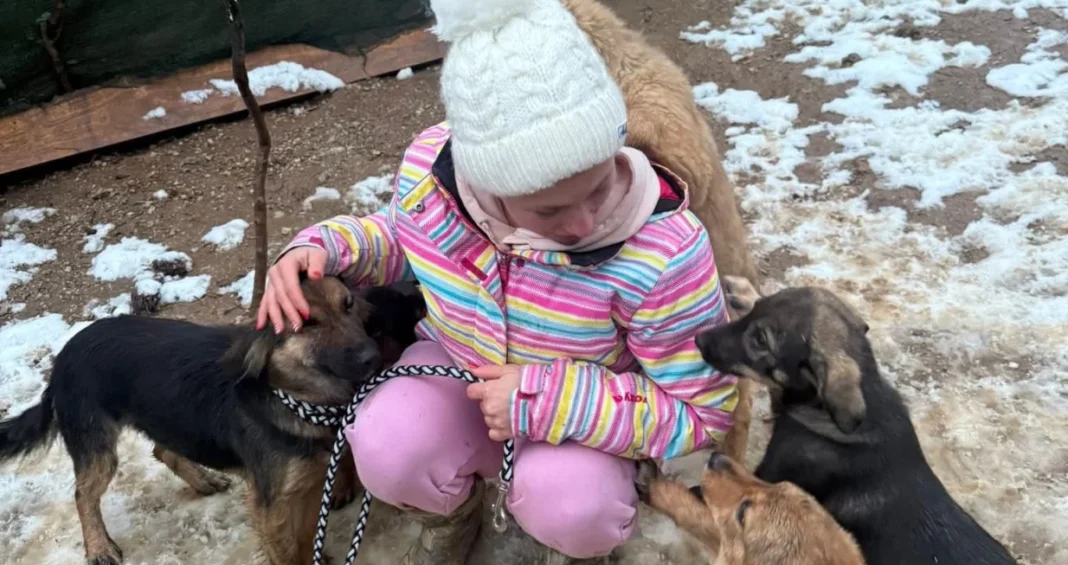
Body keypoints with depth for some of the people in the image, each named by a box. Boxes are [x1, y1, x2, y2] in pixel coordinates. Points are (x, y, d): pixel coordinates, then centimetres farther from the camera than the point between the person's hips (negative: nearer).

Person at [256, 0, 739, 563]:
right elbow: (402, 235, 4)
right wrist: (324, 247, -18)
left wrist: (549, 402, -32)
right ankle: (452, 512, 12)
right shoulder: (432, 162, -23)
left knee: (570, 503, -33)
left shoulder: (662, 252, -34)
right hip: (454, 372, 3)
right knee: (388, 452, -28)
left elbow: (703, 411, -22)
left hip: (580, 412, -2)